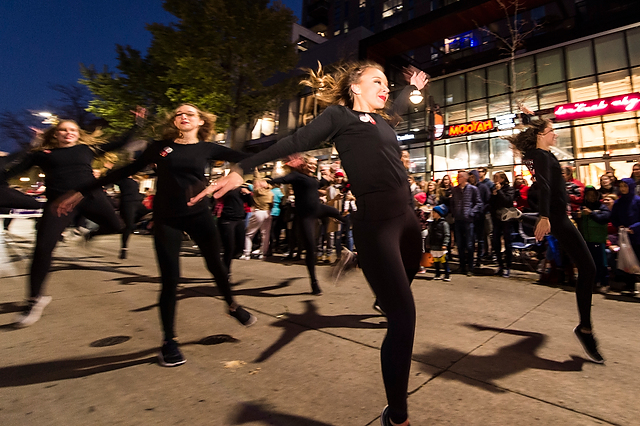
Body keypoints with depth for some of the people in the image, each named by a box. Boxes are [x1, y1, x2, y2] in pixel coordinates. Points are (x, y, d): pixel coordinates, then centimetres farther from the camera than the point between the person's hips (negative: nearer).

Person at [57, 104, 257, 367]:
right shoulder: (160, 147, 4)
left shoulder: (207, 148, 4)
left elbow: (243, 158, -1)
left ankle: (232, 306, 36)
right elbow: (126, 171, 6)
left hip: (199, 215, 1)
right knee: (170, 279, 1)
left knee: (215, 264, 8)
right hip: (166, 219, 0)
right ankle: (168, 342, 19)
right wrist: (81, 192, 7)